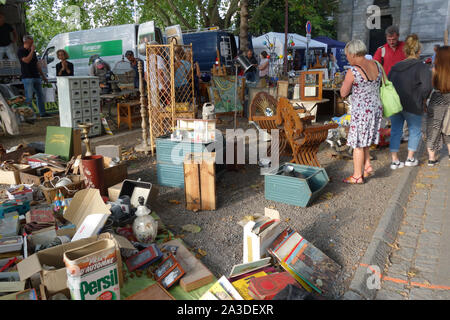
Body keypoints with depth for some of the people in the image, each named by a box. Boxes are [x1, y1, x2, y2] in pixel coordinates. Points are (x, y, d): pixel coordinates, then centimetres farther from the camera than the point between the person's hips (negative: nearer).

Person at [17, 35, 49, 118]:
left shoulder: (33, 52, 18)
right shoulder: (21, 51, -3)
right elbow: (26, 60, -20)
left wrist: (43, 76, 19)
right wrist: (32, 51, -12)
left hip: (36, 77, 7)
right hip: (27, 77, -7)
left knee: (40, 95, 8)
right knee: (29, 97, -8)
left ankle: (42, 113, 14)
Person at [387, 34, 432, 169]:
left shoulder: (395, 67, 9)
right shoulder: (422, 67, -7)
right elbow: (426, 87, -16)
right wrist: (422, 99, 1)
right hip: (412, 106, -4)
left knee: (395, 131, 11)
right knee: (415, 131, 15)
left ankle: (394, 161, 12)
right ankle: (410, 158, 22)